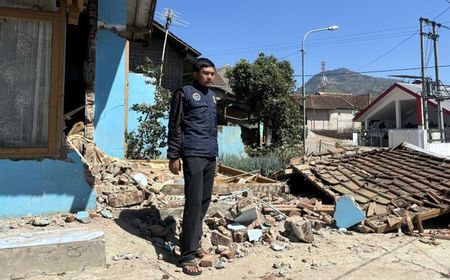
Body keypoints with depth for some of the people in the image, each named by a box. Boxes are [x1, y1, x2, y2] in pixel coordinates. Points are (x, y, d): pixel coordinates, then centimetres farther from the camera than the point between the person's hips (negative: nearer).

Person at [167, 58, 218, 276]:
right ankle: (187, 255, 0)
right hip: (193, 155, -7)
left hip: (211, 156, 7)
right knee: (194, 202, -8)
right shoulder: (185, 93, -1)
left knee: (204, 201, 11)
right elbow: (174, 126, -5)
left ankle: (194, 244, 24)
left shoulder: (212, 96, 20)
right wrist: (173, 156, -10)